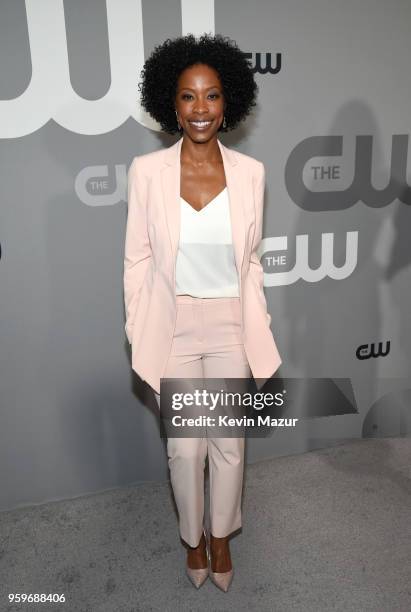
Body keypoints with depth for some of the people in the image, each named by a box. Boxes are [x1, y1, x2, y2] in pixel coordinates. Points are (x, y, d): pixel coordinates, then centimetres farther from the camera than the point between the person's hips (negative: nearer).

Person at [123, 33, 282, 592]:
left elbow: (251, 261, 3)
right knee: (185, 447, 13)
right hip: (173, 329, -1)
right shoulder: (147, 170, -8)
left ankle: (221, 536, 42)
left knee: (229, 443, 14)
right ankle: (193, 537, 41)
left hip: (231, 328, 2)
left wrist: (259, 333, 4)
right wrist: (138, 338, -4)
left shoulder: (250, 172, -4)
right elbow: (137, 260, -3)